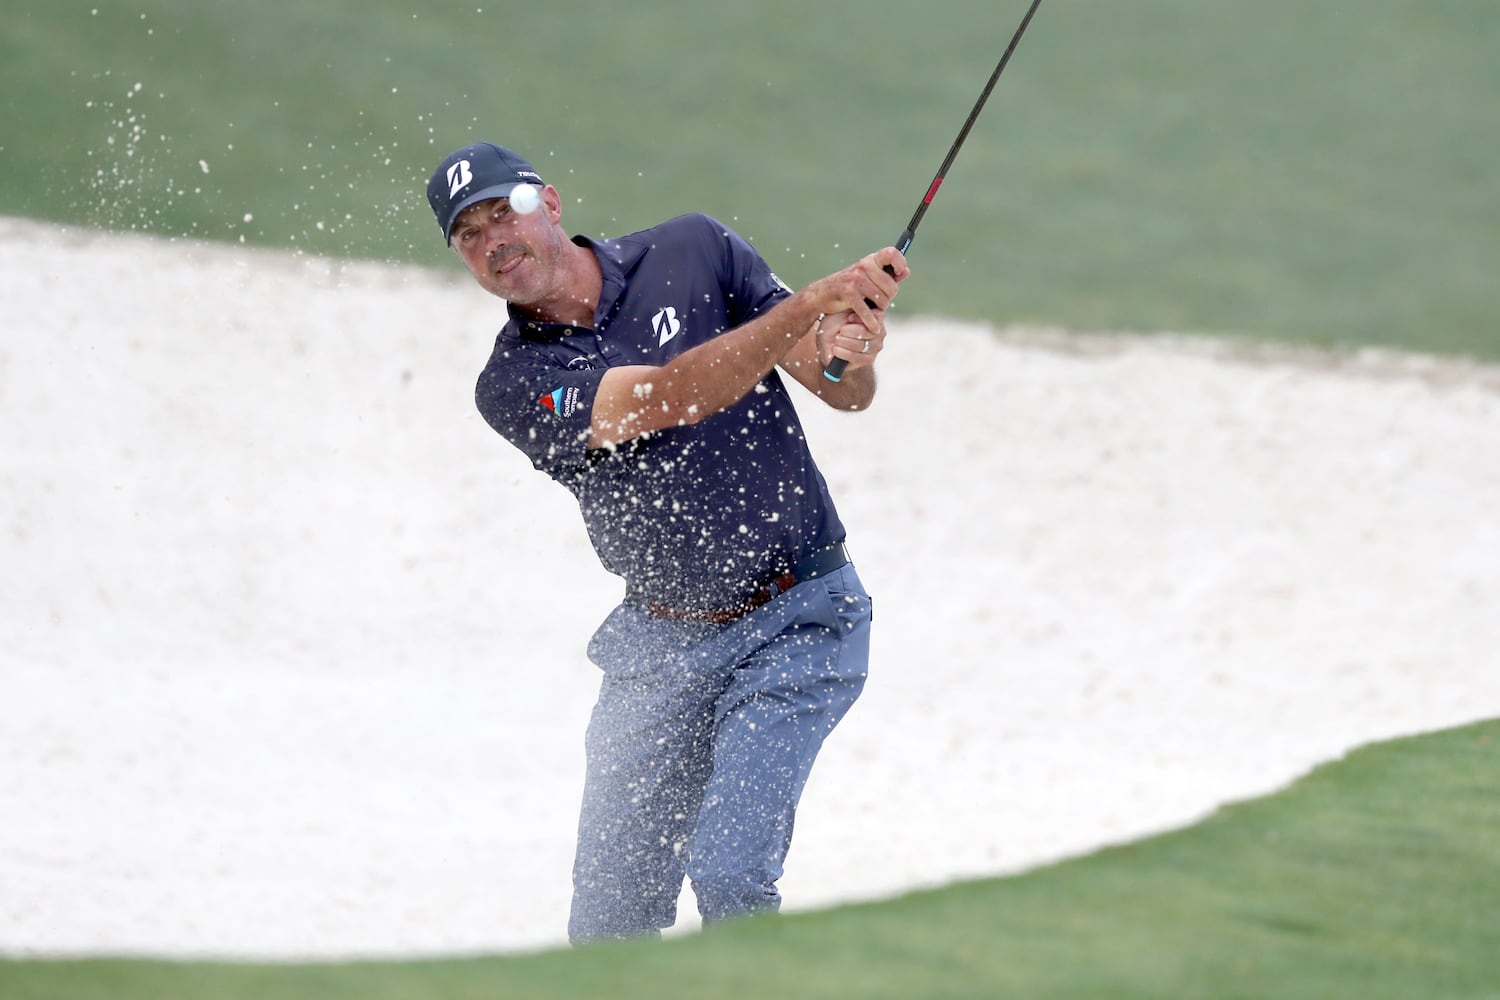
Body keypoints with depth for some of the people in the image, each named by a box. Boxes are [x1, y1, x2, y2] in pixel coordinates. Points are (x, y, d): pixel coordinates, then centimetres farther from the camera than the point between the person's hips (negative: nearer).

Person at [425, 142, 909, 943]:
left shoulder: (692, 255, -4)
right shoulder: (514, 385, -9)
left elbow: (849, 395, -2)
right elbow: (671, 398, -26)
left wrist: (851, 354, -28)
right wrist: (812, 302, -37)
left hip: (795, 623, -2)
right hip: (662, 647, 2)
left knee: (727, 880, -19)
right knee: (608, 923, 4)